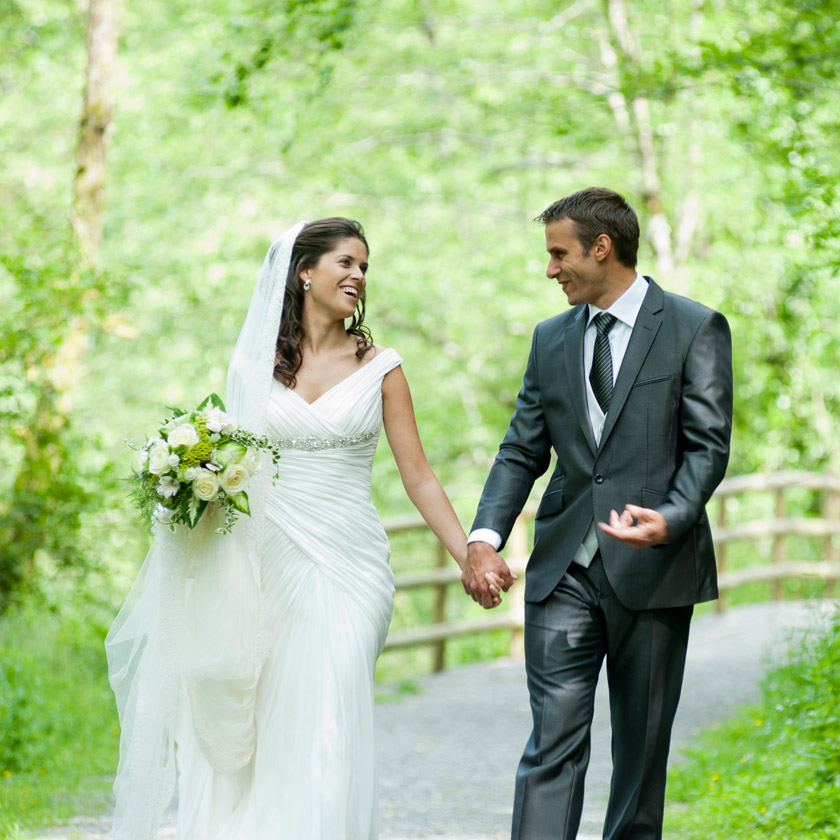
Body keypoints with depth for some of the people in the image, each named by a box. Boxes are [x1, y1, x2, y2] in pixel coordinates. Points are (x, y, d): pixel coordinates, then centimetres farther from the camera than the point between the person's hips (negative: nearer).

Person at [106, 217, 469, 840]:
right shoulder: (256, 365, 7)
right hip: (271, 563, 2)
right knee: (266, 733, 2)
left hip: (349, 565, -1)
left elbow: (418, 475, 4)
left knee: (327, 726, -12)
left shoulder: (379, 368, 4)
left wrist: (471, 557, -4)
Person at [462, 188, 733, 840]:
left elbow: (708, 445, -7)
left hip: (653, 569, -3)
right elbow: (522, 451, 11)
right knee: (553, 741, -7)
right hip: (564, 569, 3)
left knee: (642, 745, 7)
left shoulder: (695, 328, -1)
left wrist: (672, 518, -25)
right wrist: (485, 537, -6)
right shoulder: (551, 339, 14)